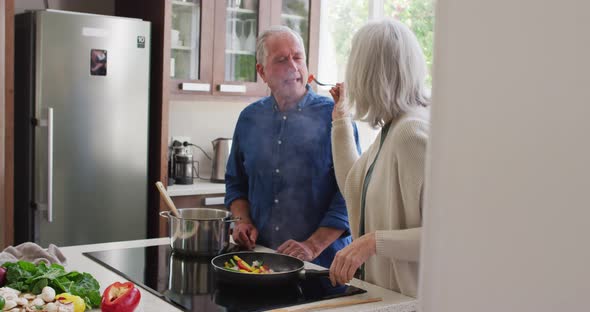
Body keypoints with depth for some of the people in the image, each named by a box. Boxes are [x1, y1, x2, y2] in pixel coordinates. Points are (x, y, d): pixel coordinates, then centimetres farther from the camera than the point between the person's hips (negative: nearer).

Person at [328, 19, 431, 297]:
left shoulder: (412, 131, -23)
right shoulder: (391, 127, 3)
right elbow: (354, 188, 14)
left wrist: (374, 241, -31)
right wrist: (341, 119, 14)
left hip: (407, 299, -8)